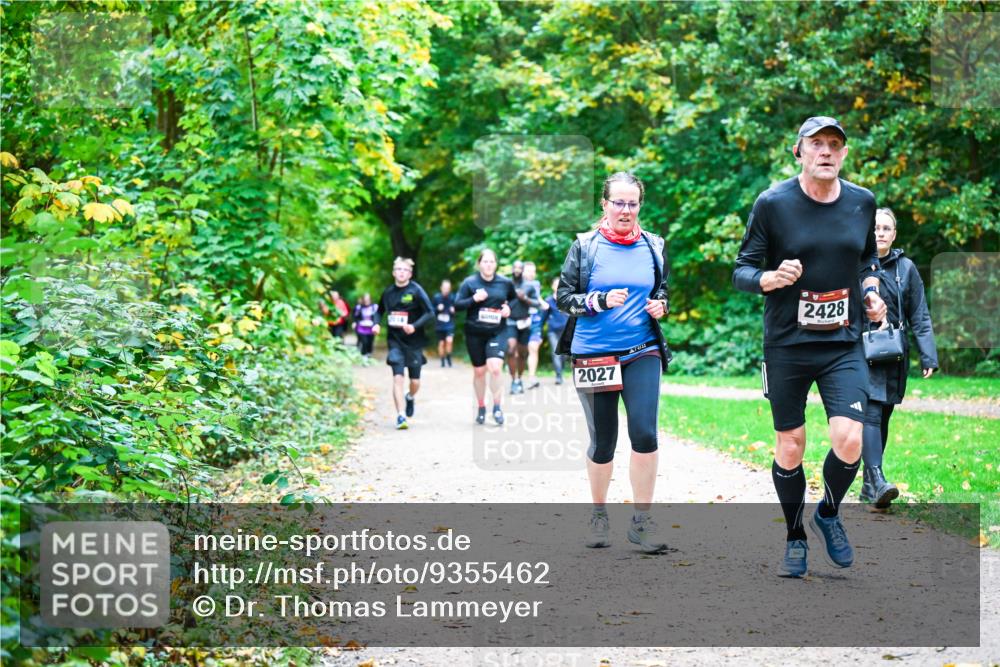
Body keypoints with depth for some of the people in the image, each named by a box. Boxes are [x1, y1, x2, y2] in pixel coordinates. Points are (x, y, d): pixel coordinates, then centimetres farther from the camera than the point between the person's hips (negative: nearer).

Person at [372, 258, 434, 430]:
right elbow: (380, 310, 20)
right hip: (395, 340, 1)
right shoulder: (388, 292, 4)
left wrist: (414, 326, -23)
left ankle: (410, 398, 41)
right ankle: (400, 416, -11)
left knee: (415, 381, 6)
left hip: (414, 341, -1)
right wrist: (377, 323, 0)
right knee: (398, 377, -13)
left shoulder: (416, 290, -7)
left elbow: (430, 312, -11)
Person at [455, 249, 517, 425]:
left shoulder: (505, 283, 2)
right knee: (479, 371, 9)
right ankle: (481, 407, 26)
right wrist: (474, 299, -21)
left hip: (497, 332, 0)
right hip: (475, 333, 0)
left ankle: (497, 406, -5)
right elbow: (457, 304, -5)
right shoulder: (469, 282, -3)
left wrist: (509, 308, -1)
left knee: (495, 367, -19)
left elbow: (514, 298, 20)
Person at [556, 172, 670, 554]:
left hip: (642, 352, 1)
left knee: (644, 433, -13)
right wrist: (601, 300, -17)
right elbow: (563, 297, -1)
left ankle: (642, 521, -3)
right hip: (593, 355, -1)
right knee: (602, 441, 7)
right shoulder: (585, 247, -1)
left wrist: (660, 305, -3)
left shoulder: (654, 247, 7)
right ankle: (599, 515, 27)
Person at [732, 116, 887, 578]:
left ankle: (829, 514, 17)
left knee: (849, 441, -13)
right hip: (786, 345, -2)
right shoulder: (772, 203, -8)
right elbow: (742, 270, -5)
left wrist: (871, 293, 3)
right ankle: (795, 539, 26)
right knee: (790, 447, 5)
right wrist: (772, 278, -25)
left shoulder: (862, 202, 3)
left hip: (844, 345, 2)